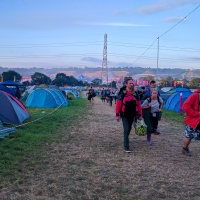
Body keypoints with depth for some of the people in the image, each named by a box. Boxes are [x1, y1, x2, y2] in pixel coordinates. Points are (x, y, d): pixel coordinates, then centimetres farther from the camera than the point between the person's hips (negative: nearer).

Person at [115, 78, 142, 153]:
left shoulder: (135, 94, 4)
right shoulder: (122, 93, -9)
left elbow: (138, 104, 8)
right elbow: (118, 104, -9)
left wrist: (140, 114, 6)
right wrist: (117, 114, -12)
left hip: (132, 115, 5)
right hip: (124, 115, -4)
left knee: (129, 129, 15)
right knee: (126, 129, -10)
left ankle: (126, 140, 36)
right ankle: (126, 147, -8)